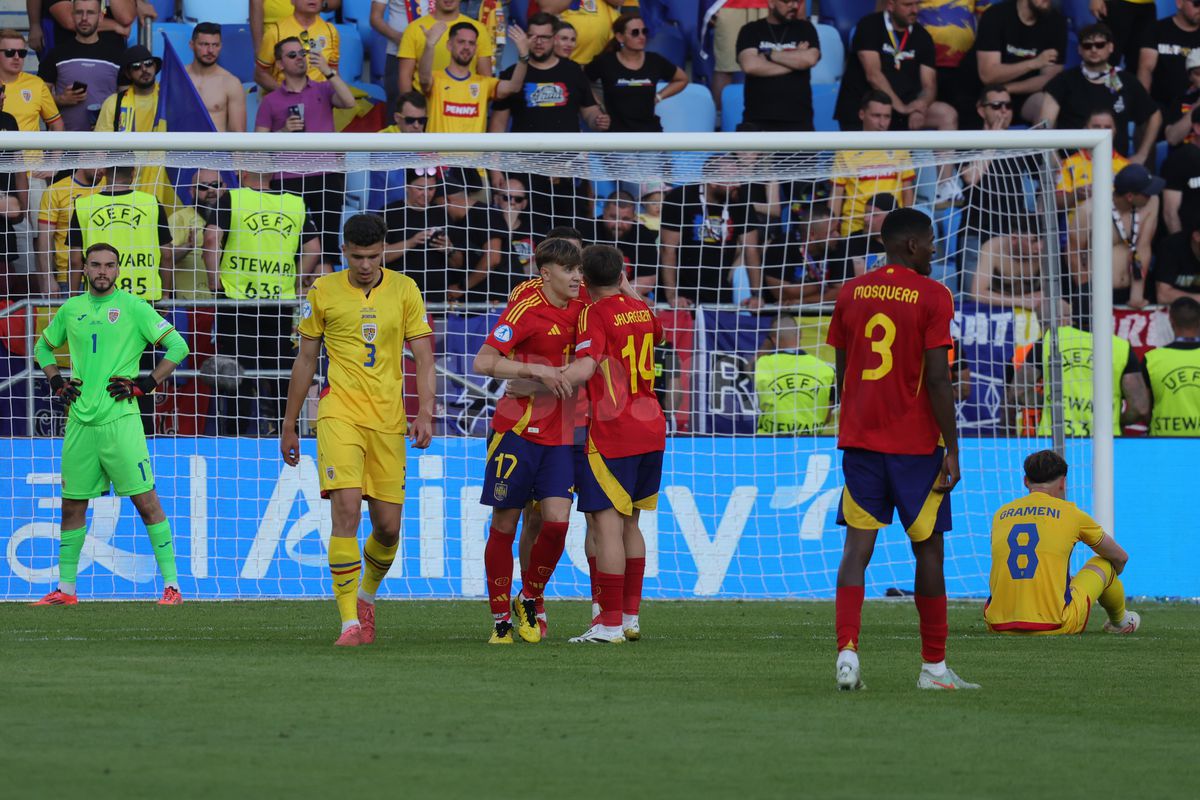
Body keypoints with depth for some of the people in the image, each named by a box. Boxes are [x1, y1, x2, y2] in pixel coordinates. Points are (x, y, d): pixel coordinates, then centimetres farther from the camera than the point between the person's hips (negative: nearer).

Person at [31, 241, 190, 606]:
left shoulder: (133, 307, -2)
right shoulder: (71, 310, 12)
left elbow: (178, 346, -3)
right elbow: (43, 347, 29)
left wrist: (147, 383, -8)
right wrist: (56, 382, 13)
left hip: (119, 419, -5)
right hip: (80, 421, 5)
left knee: (146, 501, -8)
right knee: (72, 505, 9)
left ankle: (171, 585, -6)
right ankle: (65, 588, 18)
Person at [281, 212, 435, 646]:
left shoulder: (403, 289, 5)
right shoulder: (323, 292, 3)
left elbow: (423, 355, 6)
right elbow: (305, 359, 11)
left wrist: (425, 413, -8)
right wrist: (289, 426, 13)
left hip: (388, 419, 2)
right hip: (339, 415, -2)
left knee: (388, 527, 3)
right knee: (347, 511, -18)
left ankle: (366, 595, 33)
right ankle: (350, 622, -17)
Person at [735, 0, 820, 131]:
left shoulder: (804, 29, 10)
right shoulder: (751, 31, 5)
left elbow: (810, 59, -10)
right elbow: (750, 65, -14)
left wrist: (769, 55, -6)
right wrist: (794, 62, -7)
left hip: (797, 122, 1)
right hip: (758, 122, -1)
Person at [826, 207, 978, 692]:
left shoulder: (851, 293, 8)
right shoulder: (932, 297, -8)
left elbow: (842, 372, 12)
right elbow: (938, 379, -12)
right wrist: (952, 448, -8)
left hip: (859, 439, 4)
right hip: (915, 444, -4)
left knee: (858, 547, -1)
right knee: (928, 549, 7)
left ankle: (847, 652, -17)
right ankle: (934, 666, 12)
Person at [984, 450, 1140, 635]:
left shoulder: (1001, 514, 12)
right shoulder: (1070, 512, 5)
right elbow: (1120, 557, 21)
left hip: (1000, 627, 3)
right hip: (1056, 627, -3)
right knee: (1103, 563, 23)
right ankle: (1119, 621, 48)